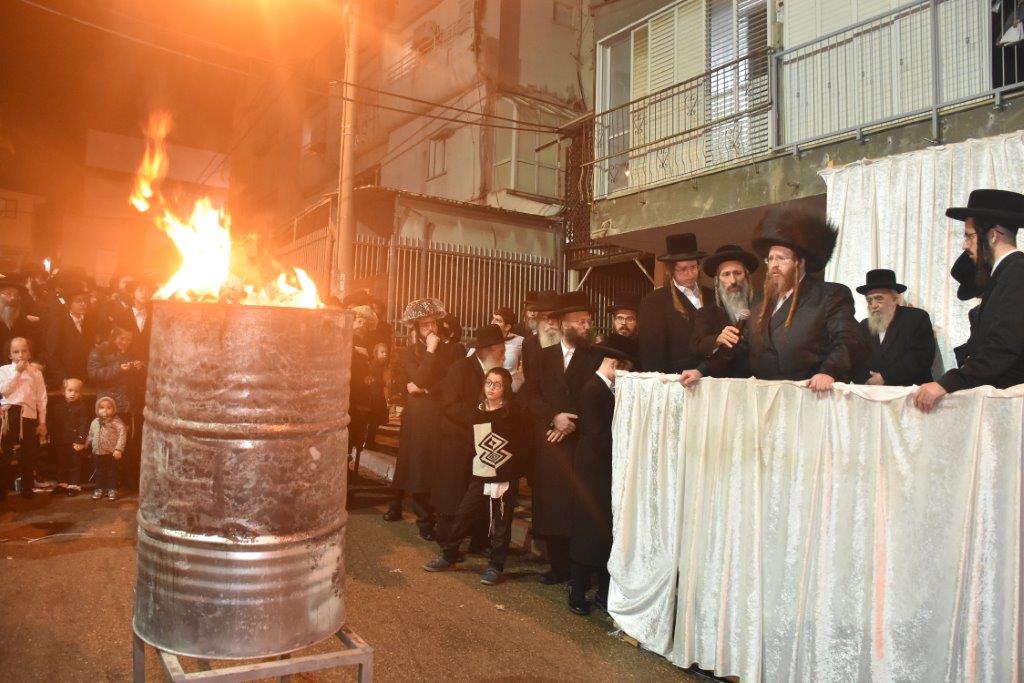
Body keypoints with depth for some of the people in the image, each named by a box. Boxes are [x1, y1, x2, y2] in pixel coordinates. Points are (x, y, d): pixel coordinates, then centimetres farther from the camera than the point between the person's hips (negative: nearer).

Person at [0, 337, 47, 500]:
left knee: (28, 455, 7)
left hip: (29, 415, 1)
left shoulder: (35, 372, 7)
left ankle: (27, 490, 19)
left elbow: (41, 398, 7)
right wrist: (17, 372, -12)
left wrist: (42, 421, 4)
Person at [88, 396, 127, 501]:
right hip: (98, 453, 5)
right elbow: (90, 436, 20)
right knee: (99, 472, 16)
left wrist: (119, 449, -25)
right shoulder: (95, 422, 6)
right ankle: (99, 489, 28)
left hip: (112, 453, -5)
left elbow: (122, 434, -20)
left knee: (112, 472, 4)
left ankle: (112, 489, 15)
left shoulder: (116, 422, -12)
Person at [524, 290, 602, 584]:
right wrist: (554, 417, -10)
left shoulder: (596, 358, 6)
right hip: (548, 441, 2)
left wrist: (573, 424, -11)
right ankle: (559, 566, 16)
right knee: (551, 506, 3)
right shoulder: (545, 355, 12)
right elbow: (531, 394, 4)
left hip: (581, 442, -2)